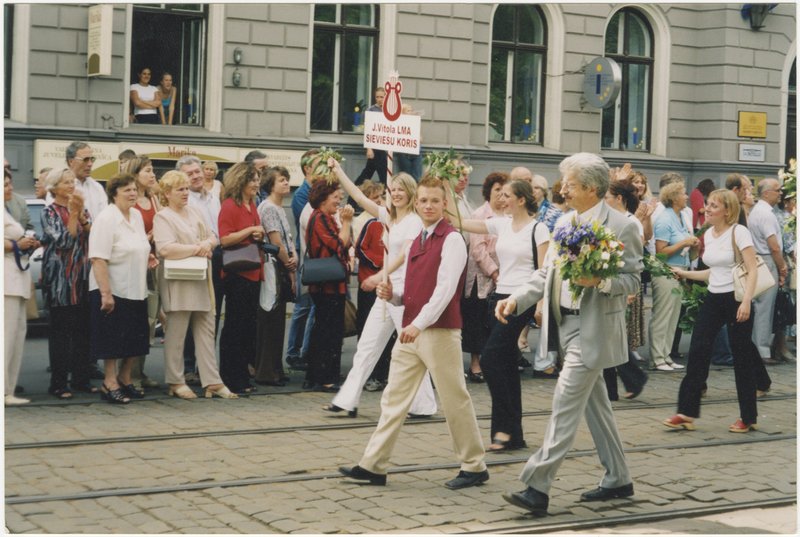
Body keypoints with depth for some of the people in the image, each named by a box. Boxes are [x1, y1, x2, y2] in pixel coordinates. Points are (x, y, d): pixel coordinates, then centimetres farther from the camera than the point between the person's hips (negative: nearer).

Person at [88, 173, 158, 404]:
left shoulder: (137, 216, 10)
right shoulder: (106, 219, -15)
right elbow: (98, 259, -21)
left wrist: (148, 257, 5)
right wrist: (106, 293, -25)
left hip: (136, 290, 8)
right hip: (112, 290, -8)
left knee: (135, 339, 11)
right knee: (114, 340, -1)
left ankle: (124, 380, 25)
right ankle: (110, 383, 9)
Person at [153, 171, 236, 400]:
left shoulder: (194, 213, 16)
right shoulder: (163, 217, -7)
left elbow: (212, 237, 19)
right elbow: (165, 248, -21)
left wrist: (207, 244, -5)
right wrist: (197, 248, -13)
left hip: (200, 280, 8)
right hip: (177, 284, -8)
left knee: (206, 331, 7)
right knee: (176, 334, -2)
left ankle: (212, 381, 9)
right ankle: (176, 383, 8)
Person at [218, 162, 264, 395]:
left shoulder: (252, 205, 14)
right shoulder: (229, 206, -11)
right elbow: (225, 239, -18)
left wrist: (259, 235, 6)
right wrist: (250, 230, -17)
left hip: (252, 273, 8)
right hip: (236, 273, -8)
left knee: (248, 326, 11)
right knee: (234, 327, -3)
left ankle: (242, 378, 18)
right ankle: (230, 379, 3)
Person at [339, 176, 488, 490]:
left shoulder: (451, 240, -8)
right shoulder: (416, 242, 16)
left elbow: (445, 289, -18)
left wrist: (419, 324, -27)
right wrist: (392, 295, -3)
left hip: (440, 332, -8)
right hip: (410, 332, 8)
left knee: (455, 400, 2)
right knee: (394, 399, 7)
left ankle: (474, 467, 14)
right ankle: (373, 466, 10)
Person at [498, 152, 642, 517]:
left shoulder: (621, 227, -10)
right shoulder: (564, 223, 11)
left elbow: (632, 279, -10)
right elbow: (547, 273, 13)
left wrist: (598, 281, -27)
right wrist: (517, 299, 0)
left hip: (594, 328, -8)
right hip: (566, 323, 8)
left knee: (565, 404, -12)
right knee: (594, 403, 16)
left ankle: (538, 487, -12)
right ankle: (617, 480, 29)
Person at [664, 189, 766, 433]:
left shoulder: (739, 232, -10)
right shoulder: (708, 234, 10)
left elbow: (752, 270, -15)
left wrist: (746, 301, -24)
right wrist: (684, 273, 14)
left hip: (736, 300, -7)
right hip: (713, 299, 7)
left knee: (742, 358, 2)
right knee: (697, 352, -1)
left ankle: (748, 417, 14)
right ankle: (687, 413, 2)